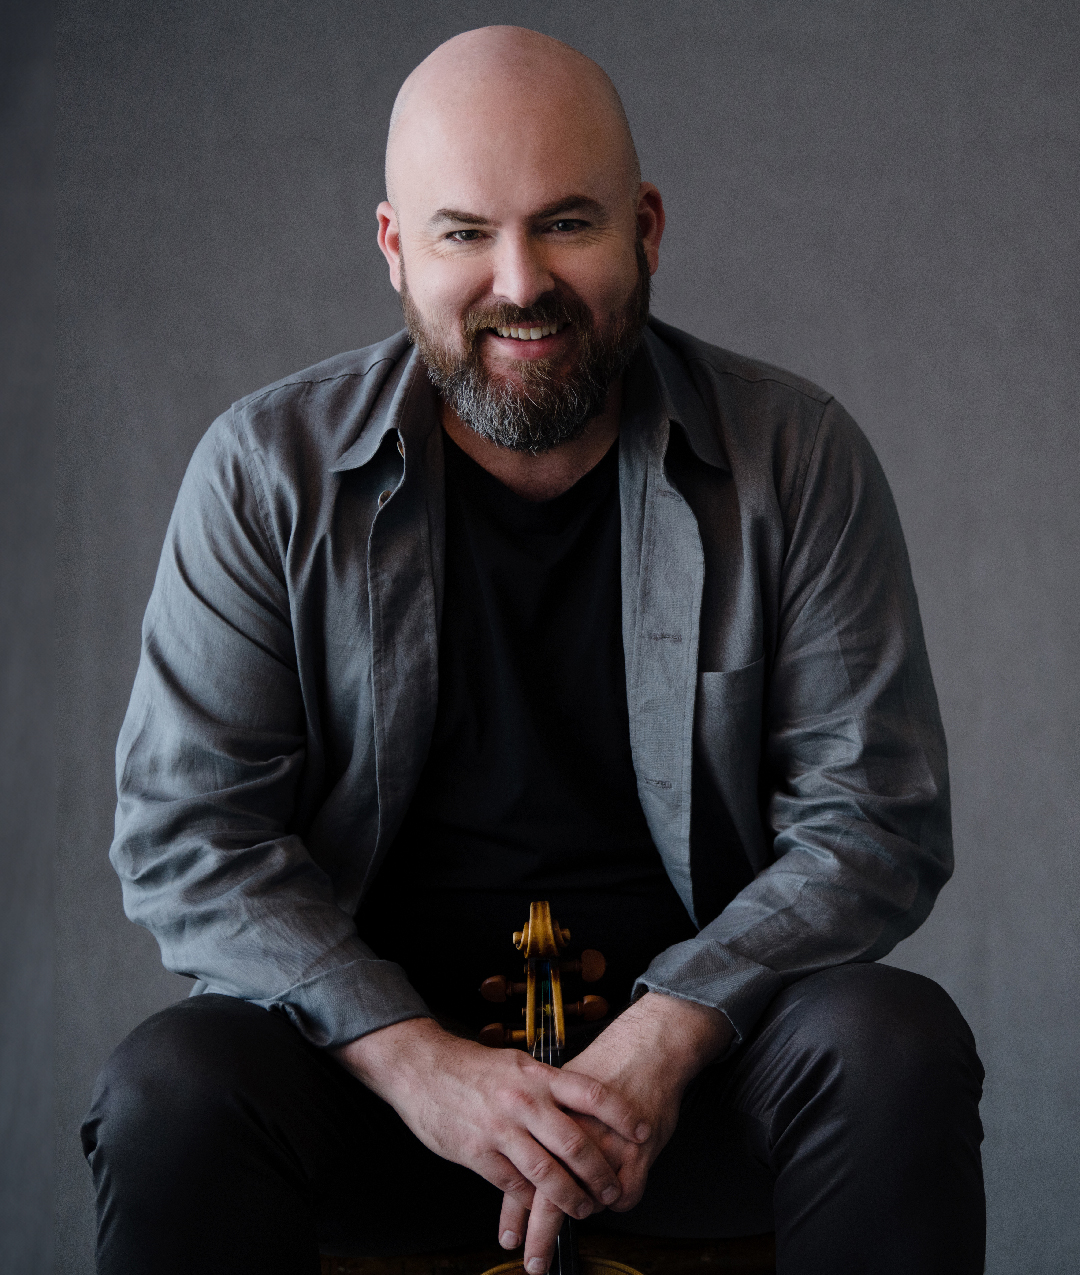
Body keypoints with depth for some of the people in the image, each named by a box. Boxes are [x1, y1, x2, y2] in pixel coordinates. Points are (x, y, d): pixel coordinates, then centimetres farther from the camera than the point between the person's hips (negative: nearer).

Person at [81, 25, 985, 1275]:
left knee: (899, 1046, -28)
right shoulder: (268, 470, -3)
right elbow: (186, 831, -6)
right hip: (372, 1024, 0)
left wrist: (664, 1037, -19)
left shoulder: (795, 458, -3)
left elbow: (875, 818, -4)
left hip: (696, 1031, 1)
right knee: (170, 1090, -28)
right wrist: (413, 1058, -20)